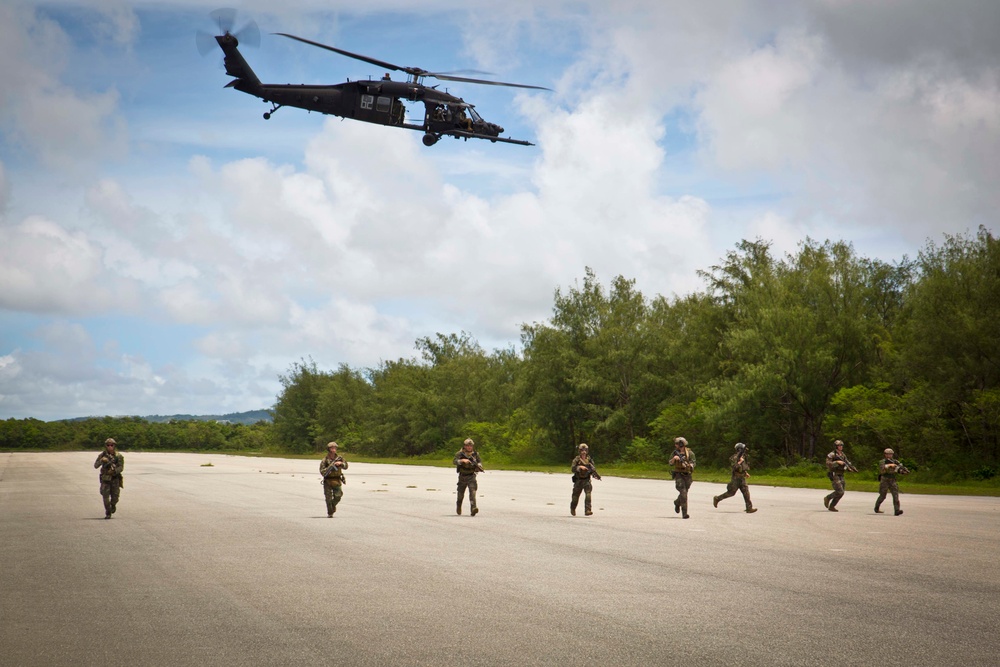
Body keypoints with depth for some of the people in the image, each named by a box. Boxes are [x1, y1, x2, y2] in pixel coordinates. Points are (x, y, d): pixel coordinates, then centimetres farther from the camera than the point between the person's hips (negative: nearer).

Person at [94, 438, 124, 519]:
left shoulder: (118, 456, -1)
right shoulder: (102, 455, 1)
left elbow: (121, 467, -7)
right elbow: (96, 466, -4)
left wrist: (114, 471, -25)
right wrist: (101, 460, -23)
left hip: (115, 478, 0)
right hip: (105, 479, 0)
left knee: (115, 496, 1)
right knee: (105, 496, -7)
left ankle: (113, 505, 35)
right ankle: (108, 513, 3)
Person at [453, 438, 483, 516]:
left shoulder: (475, 454, 1)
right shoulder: (460, 454, -6)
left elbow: (480, 461, 11)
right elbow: (455, 461, -20)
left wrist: (478, 466, -12)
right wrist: (462, 460, -37)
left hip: (471, 476, 0)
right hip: (462, 477, 0)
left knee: (472, 491, -19)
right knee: (460, 494, 12)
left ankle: (473, 509, -29)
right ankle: (458, 506, 41)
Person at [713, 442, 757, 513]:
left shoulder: (742, 457, 13)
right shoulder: (735, 458, -15)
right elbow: (735, 467, -26)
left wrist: (746, 473, 16)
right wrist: (740, 461, -25)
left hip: (742, 478, 8)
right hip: (736, 478, -8)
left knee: (746, 492, -1)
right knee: (731, 493, -3)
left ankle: (749, 508, -3)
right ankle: (717, 499, 13)